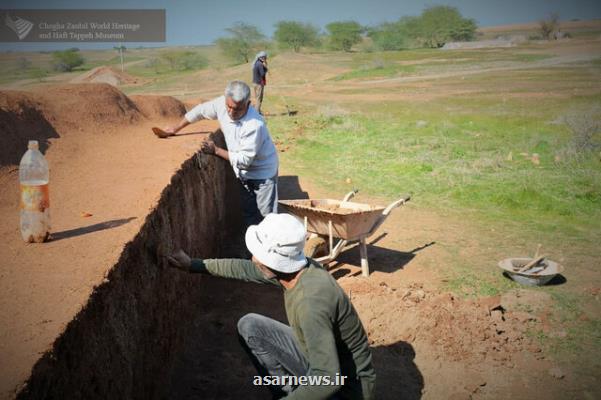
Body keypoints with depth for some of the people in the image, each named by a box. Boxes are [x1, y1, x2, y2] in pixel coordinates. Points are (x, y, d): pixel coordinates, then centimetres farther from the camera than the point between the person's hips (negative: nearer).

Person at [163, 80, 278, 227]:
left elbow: (244, 160, -31)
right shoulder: (222, 104, -17)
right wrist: (175, 129, 8)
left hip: (263, 173, -6)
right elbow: (199, 111, 1)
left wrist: (216, 150, -30)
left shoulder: (255, 125, -35)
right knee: (248, 213, 18)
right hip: (245, 174, 6)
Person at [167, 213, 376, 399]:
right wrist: (194, 264, 13)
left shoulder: (311, 301, -36)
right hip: (319, 358, 8)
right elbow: (245, 268, 8)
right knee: (249, 326, 5)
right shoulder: (290, 267, -10)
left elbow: (327, 381, -38)